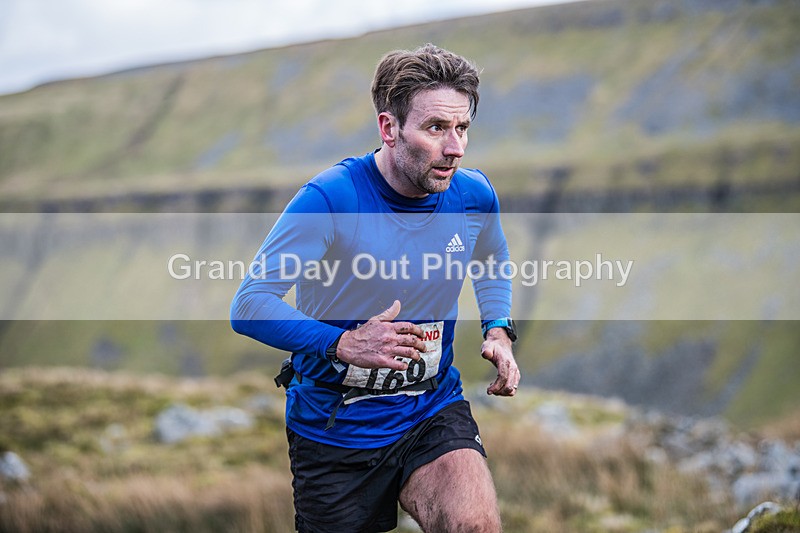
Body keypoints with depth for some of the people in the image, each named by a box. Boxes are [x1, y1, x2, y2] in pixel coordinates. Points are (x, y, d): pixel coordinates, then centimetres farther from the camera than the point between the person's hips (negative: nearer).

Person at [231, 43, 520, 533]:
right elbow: (249, 304, -22)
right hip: (332, 430, -2)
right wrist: (345, 345, -34)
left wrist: (498, 332, 3)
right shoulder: (329, 198, -20)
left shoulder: (474, 195, -4)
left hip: (433, 410, 2)